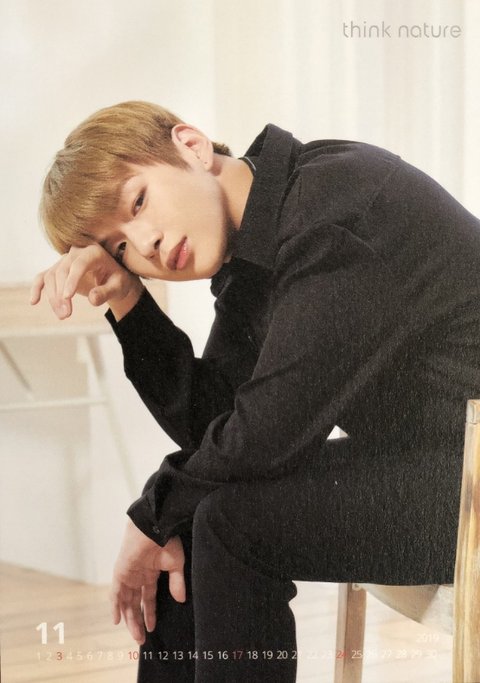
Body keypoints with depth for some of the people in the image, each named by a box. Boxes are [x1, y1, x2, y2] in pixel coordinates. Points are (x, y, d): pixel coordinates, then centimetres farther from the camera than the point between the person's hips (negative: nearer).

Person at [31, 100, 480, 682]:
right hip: (417, 462, 10)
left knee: (232, 520, -19)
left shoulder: (337, 208, -22)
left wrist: (154, 516, -7)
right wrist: (124, 300, -4)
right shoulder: (246, 257, 7)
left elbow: (264, 436, -23)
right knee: (182, 511, 8)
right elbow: (207, 421, 7)